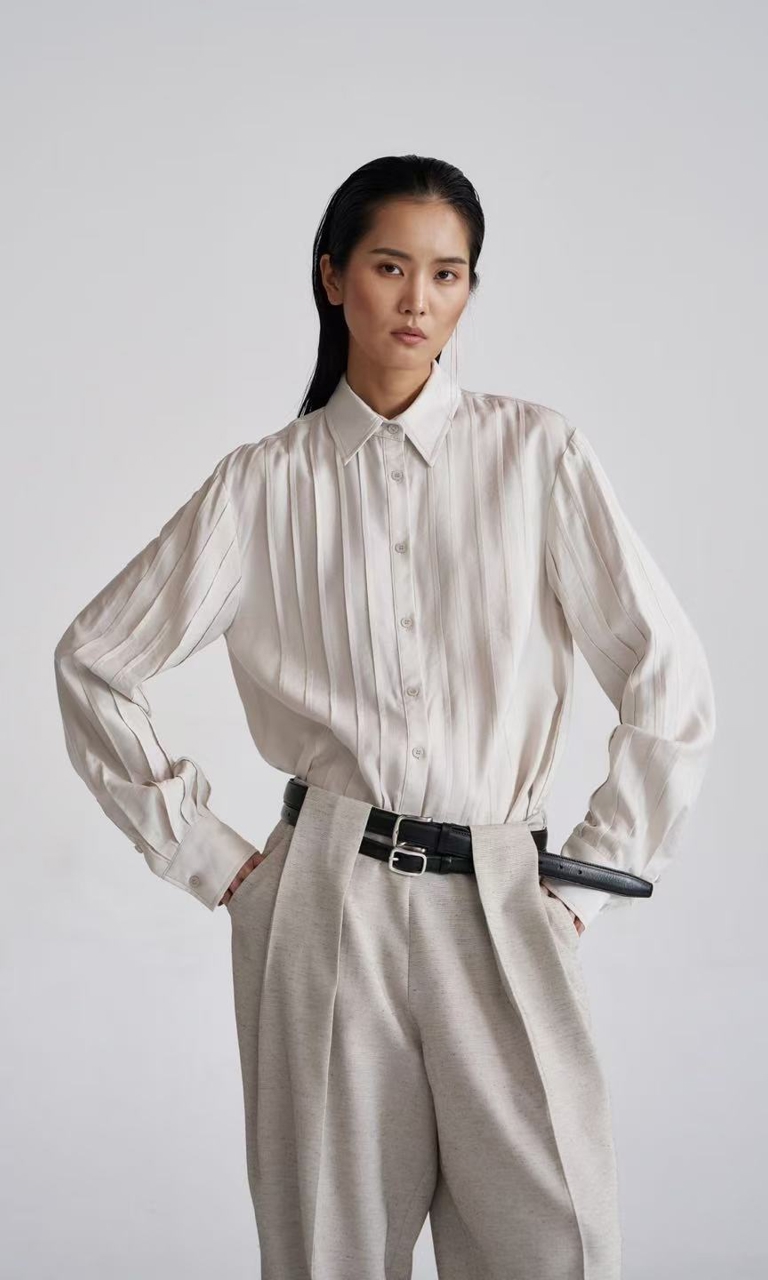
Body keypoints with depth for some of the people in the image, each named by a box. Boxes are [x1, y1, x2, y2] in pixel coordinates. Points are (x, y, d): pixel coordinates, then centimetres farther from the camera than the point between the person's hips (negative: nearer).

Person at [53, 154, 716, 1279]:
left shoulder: (536, 454, 3)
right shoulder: (266, 483, 5)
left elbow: (669, 681, 3)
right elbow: (95, 661, 10)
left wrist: (591, 879, 3)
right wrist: (204, 856, 6)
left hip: (498, 904, 0)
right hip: (326, 902, 0)